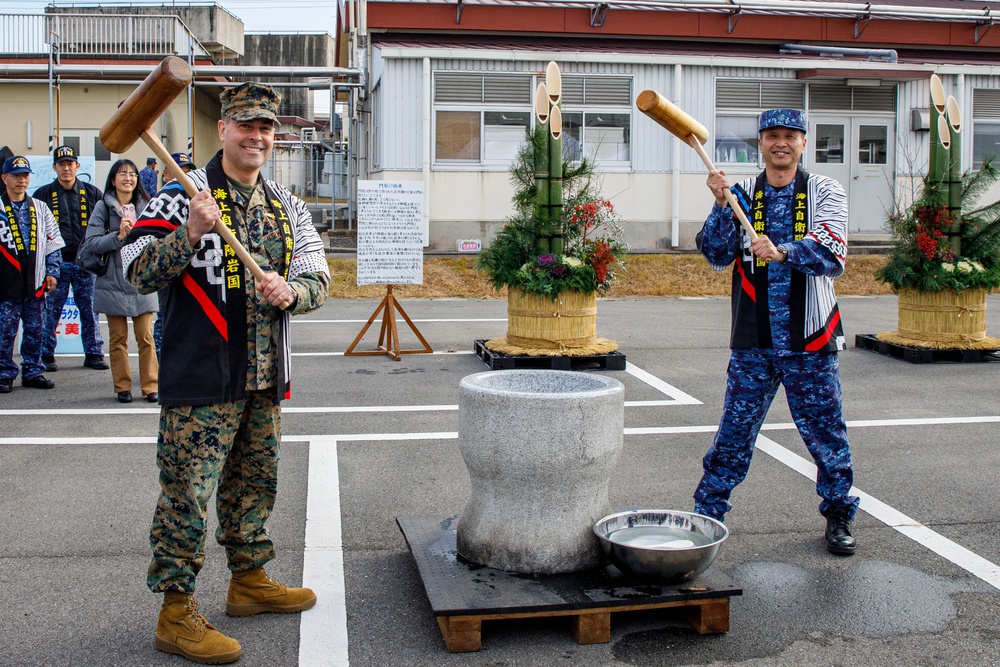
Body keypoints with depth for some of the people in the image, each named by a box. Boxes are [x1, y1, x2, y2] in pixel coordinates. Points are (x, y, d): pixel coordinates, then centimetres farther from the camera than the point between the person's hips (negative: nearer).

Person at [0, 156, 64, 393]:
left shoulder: (40, 208, 12)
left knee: (35, 330, 8)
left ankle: (33, 372, 19)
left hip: (35, 283, 4)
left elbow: (52, 242, 13)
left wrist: (52, 272, 6)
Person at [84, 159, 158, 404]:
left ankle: (150, 386, 7)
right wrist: (118, 236, -17)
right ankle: (123, 386, 14)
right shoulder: (103, 207, 2)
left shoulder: (145, 205, 8)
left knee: (145, 336, 0)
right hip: (114, 282, -1)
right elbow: (92, 242, -6)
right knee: (118, 338, 5)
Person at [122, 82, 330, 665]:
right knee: (188, 491, -3)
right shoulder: (183, 195, -6)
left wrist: (293, 290, -13)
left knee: (255, 481, 19)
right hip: (201, 375, -6)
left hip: (265, 376, 7)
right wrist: (190, 235, -26)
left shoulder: (288, 207, 12)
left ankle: (250, 579, 36)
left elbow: (319, 278, 10)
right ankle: (177, 613, 8)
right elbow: (139, 273, -10)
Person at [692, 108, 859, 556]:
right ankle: (706, 514, 16)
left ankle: (839, 516, 25)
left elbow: (832, 256, -14)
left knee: (824, 430, 8)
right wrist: (722, 206, -17)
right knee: (734, 431, 4)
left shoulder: (825, 193, 2)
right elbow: (718, 258, -4)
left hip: (810, 340, -1)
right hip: (753, 342, 1)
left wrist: (783, 252, -31)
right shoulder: (742, 196, 7)